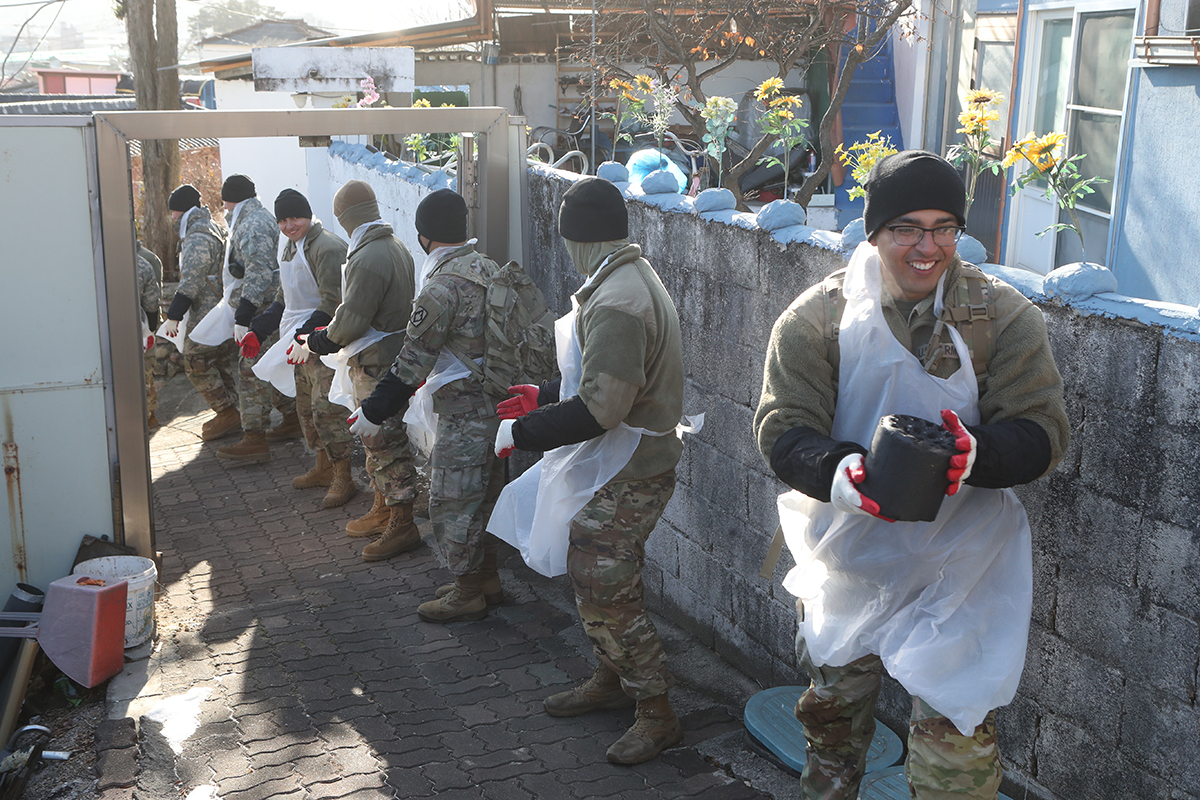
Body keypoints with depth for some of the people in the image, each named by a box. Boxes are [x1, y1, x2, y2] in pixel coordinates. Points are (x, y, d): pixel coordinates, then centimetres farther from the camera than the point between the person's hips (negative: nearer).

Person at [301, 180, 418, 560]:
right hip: (393, 353, 10)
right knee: (378, 438, 20)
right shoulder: (396, 247, 9)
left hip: (375, 364, -10)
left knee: (384, 440, -3)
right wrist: (330, 334, 15)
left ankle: (402, 524, 4)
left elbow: (351, 321, -22)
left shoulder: (367, 260, -23)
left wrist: (319, 340, -3)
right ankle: (382, 510, 32)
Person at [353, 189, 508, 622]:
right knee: (484, 492, 20)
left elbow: (414, 359, -19)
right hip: (496, 399, 9)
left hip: (464, 411, -9)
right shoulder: (487, 267, 7)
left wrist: (373, 411, -10)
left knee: (452, 501, 3)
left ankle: (468, 594, 13)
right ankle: (487, 578, 31)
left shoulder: (442, 287, -21)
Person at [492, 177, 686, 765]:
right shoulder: (631, 278, 9)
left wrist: (521, 433, -20)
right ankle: (611, 678, 39)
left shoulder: (616, 303, -26)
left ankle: (657, 714, 12)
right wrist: (546, 396, 21)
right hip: (616, 470, 10)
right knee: (591, 577, 21)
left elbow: (598, 410, -30)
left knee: (606, 591, -2)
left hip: (628, 475, -10)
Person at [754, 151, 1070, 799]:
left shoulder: (1005, 317, -8)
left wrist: (976, 454, -33)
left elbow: (1043, 430, -11)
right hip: (849, 552, 2)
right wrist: (841, 473, -34)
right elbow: (782, 429, -13)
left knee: (955, 733, -5)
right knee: (832, 709, 21)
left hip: (960, 558, -1)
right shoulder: (817, 318, -8)